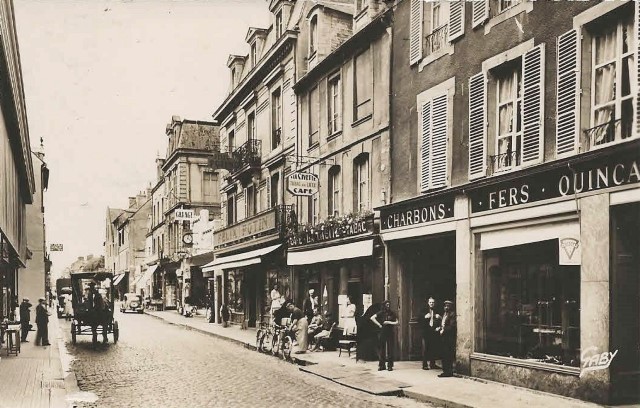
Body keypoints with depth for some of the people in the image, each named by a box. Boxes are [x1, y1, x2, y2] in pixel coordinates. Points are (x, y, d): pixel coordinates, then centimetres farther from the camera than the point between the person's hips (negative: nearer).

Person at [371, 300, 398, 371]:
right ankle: (381, 365, 9)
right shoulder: (381, 313, 3)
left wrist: (389, 322, -9)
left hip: (390, 333, 0)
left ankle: (390, 366, 5)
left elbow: (396, 322, 5)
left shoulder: (392, 313, 5)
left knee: (390, 349, 0)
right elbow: (372, 318, 0)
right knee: (381, 349, 2)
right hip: (382, 332, 0)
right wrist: (379, 324, -5)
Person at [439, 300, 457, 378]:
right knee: (444, 354, 8)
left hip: (449, 337, -8)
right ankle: (445, 371, 13)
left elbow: (451, 326, -14)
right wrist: (441, 329, 3)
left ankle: (449, 372, -5)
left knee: (448, 355, -8)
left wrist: (444, 330, -11)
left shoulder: (452, 314, -7)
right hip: (444, 336, 8)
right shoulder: (444, 314, 19)